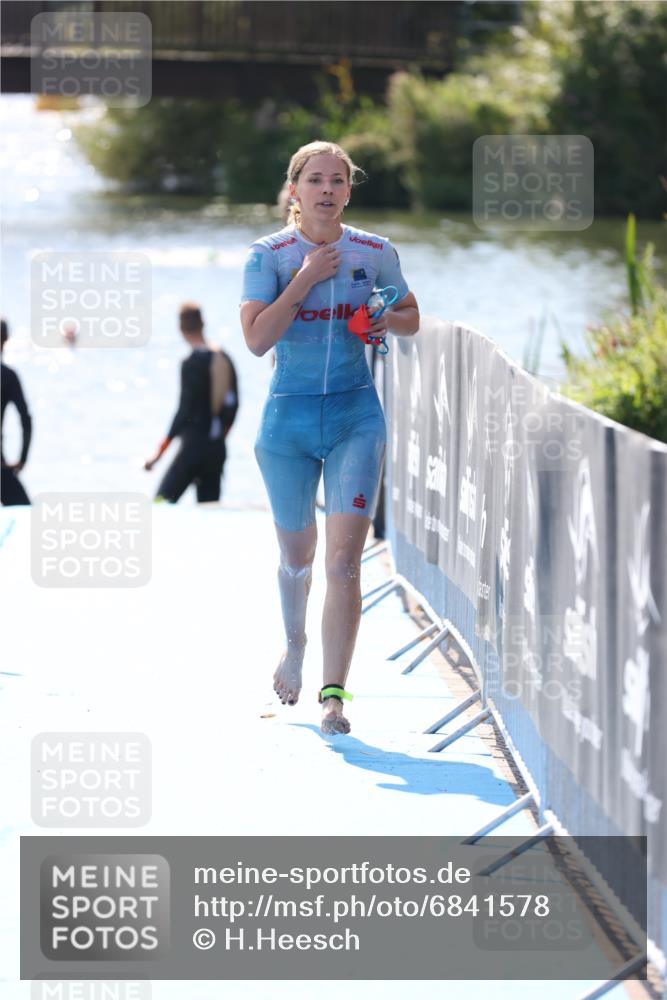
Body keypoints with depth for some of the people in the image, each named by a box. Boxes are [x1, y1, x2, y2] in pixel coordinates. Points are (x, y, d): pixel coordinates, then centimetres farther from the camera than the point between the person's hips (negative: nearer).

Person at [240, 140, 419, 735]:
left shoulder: (376, 254, 0)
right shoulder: (270, 255, -6)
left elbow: (411, 318, 15)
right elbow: (256, 339, -17)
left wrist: (387, 321, -7)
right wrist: (305, 280, -20)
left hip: (356, 417, 0)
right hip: (288, 418, 0)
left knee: (344, 559, -12)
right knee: (297, 557, 15)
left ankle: (334, 694, -10)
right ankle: (295, 643, 46)